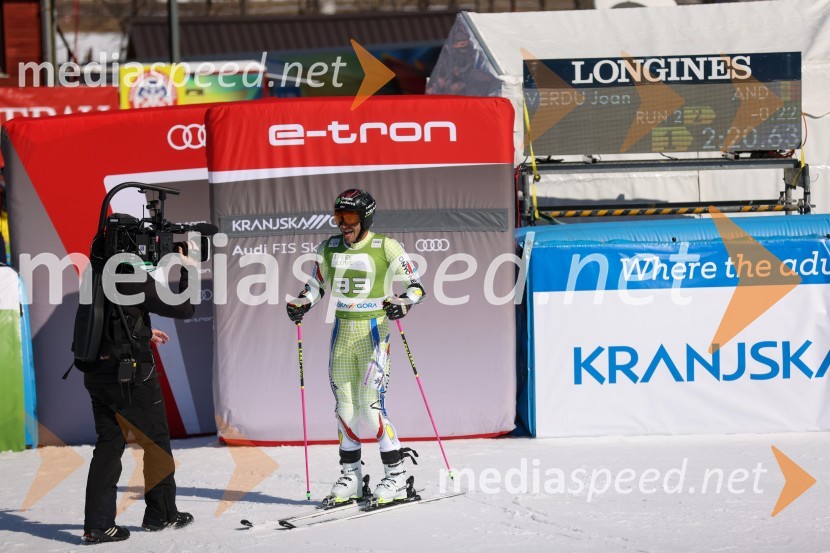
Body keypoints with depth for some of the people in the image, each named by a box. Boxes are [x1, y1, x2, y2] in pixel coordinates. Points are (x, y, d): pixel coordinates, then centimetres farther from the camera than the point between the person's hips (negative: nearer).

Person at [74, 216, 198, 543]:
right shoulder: (134, 280, -17)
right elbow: (183, 308, -14)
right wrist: (187, 270, -2)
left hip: (97, 374, 7)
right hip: (132, 377, -7)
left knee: (109, 444, 10)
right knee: (157, 443, 11)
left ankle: (97, 523, 2)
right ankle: (161, 514, 20)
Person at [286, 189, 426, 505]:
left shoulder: (385, 247, -8)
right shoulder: (329, 249, 7)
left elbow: (416, 287, -7)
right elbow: (315, 286, 19)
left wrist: (402, 305, -27)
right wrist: (300, 305, -1)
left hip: (374, 333, -5)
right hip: (342, 334, 5)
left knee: (370, 406, -13)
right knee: (345, 406, 7)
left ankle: (396, 476, -4)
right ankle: (350, 477, 17)